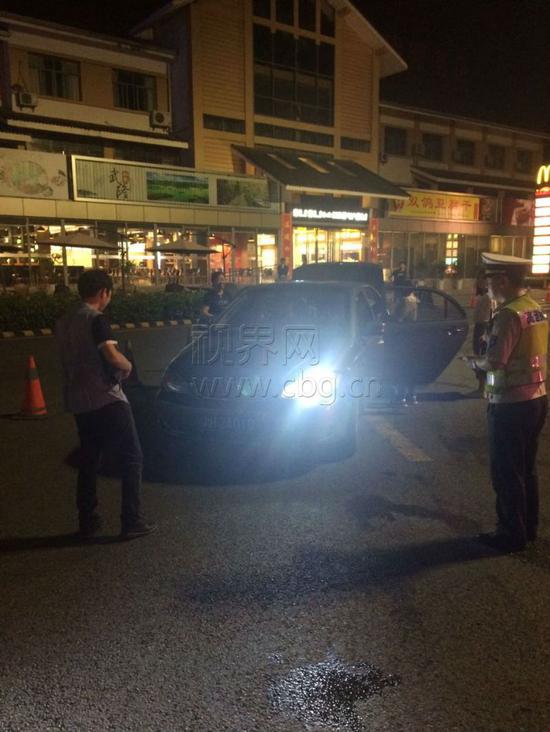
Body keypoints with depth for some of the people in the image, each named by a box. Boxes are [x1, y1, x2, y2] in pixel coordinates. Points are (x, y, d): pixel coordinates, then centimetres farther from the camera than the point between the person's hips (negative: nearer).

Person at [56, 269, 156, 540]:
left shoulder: (64, 323, 11)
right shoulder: (97, 320, -14)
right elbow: (112, 356, -26)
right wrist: (127, 365, -5)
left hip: (79, 403, 8)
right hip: (106, 401, -8)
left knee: (88, 460, 16)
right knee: (132, 457, 3)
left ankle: (87, 522, 21)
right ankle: (131, 522, 4)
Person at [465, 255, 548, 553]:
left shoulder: (509, 314, -20)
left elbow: (494, 362, -24)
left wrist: (475, 362, -5)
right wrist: (491, 349, 13)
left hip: (510, 404, -9)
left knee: (506, 472, 4)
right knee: (526, 468, 19)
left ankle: (512, 534, 15)